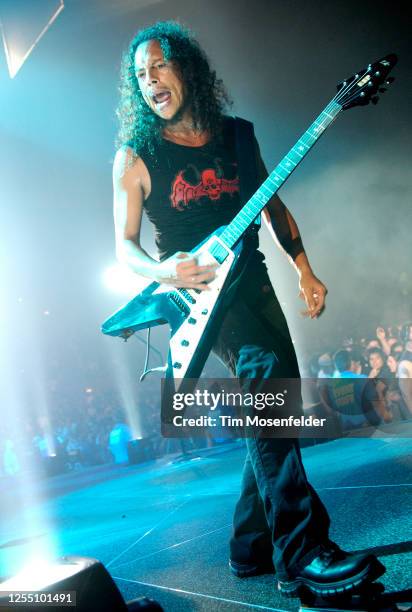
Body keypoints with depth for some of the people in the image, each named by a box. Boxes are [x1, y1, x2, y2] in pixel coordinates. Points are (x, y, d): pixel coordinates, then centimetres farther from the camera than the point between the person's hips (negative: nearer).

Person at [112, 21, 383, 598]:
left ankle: (251, 548, 18)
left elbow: (273, 205, 16)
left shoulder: (234, 135, 10)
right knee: (267, 372, -29)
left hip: (250, 284, 6)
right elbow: (125, 244, 1)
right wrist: (164, 271, -19)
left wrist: (304, 270, 8)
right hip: (196, 293, -5)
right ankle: (303, 554, -25)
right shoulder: (135, 155, 0)